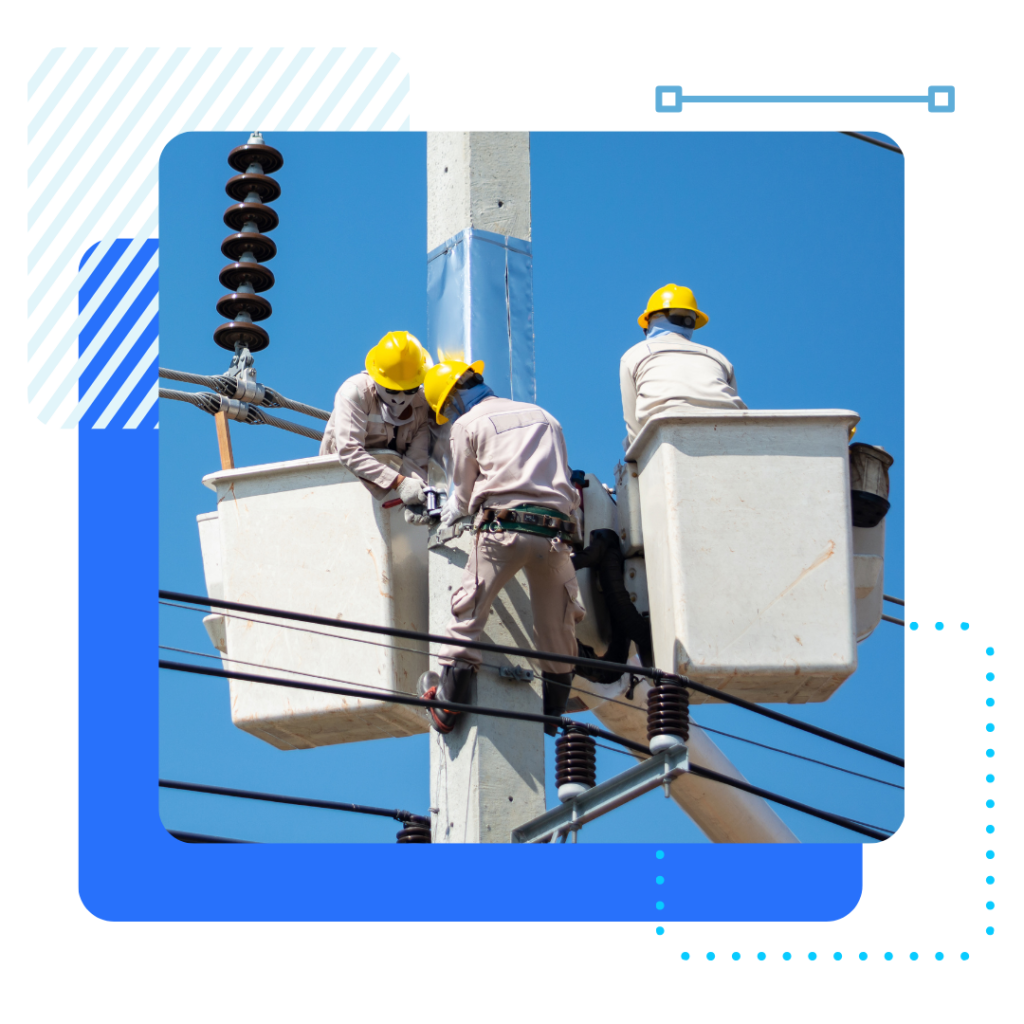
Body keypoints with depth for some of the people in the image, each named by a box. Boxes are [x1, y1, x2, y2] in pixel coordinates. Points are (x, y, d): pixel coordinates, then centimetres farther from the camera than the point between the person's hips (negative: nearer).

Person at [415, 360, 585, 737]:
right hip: (553, 531, 4)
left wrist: (452, 512, 40)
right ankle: (551, 714, 20)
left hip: (503, 527, -4)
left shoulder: (467, 424, 11)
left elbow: (464, 492, 17)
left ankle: (448, 706, 5)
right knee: (558, 628, 13)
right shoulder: (543, 416, 25)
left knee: (468, 614, 5)